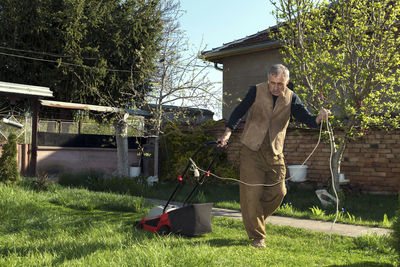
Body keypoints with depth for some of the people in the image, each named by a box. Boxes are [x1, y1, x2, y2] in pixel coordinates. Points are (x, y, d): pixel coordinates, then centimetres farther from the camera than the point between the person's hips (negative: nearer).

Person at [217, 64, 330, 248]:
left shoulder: (291, 98, 2)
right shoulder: (256, 91, -4)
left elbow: (307, 119, -5)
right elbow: (239, 111, -7)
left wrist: (319, 118, -27)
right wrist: (228, 132, -19)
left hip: (274, 153, 3)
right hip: (251, 149, -3)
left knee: (278, 192, 2)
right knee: (252, 193, -5)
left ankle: (256, 219, 29)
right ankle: (257, 236, 8)